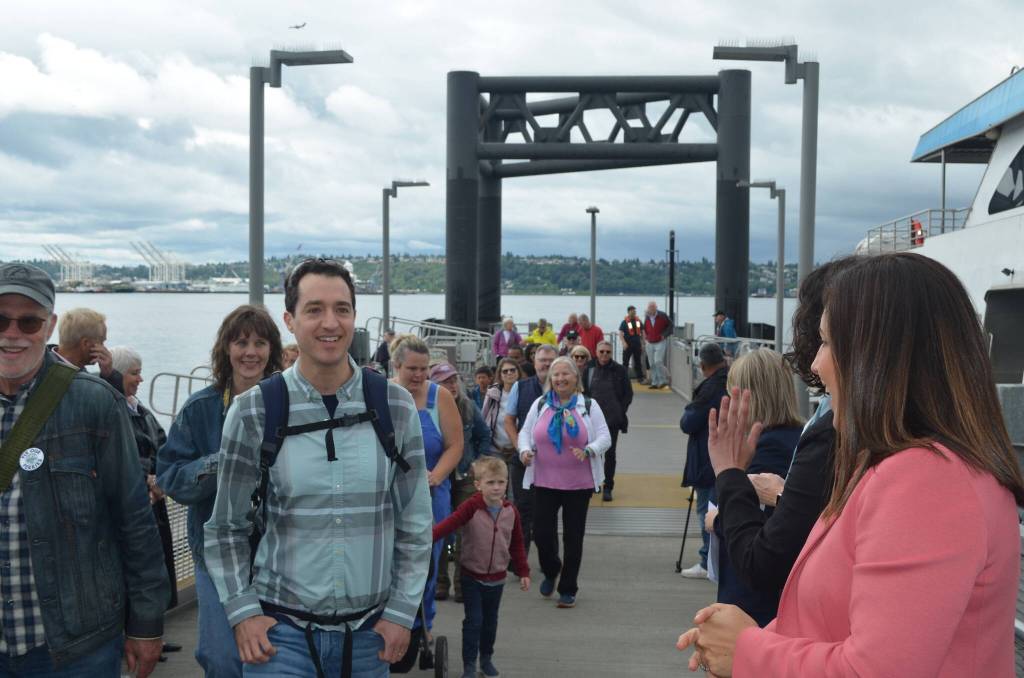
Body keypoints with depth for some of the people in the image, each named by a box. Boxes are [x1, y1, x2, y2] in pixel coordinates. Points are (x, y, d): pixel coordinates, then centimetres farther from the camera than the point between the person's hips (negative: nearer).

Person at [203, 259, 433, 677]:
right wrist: (242, 610, -5)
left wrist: (402, 611, -1)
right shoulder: (253, 412, -5)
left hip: (370, 631, 2)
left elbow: (415, 525, 3)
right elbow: (226, 527, 3)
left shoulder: (396, 407, -2)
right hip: (281, 631, -1)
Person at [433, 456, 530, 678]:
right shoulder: (471, 506, -17)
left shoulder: (511, 511, -5)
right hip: (472, 576, -4)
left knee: (490, 620, 17)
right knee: (473, 620, -2)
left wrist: (523, 572, 6)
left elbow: (517, 544, 5)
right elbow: (449, 524, -29)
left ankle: (486, 658, 35)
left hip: (497, 578, 4)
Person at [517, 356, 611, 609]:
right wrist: (525, 451, -10)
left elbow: (604, 438, -1)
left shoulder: (589, 406, 2)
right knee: (541, 533, -2)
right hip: (544, 482, 1)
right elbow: (525, 433, 11)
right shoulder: (539, 404, 7)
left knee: (573, 537, 4)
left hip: (579, 483, -1)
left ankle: (568, 590, 19)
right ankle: (551, 570, 31)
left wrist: (587, 451, -20)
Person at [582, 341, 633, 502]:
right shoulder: (589, 369, 2)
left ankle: (607, 488, 6)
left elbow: (628, 394, 5)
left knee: (610, 454, -1)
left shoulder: (619, 370, -1)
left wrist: (620, 412, -3)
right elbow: (583, 392, 8)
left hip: (612, 420, -1)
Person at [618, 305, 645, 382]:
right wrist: (624, 343, -22)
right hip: (628, 345, -3)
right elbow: (620, 334, -9)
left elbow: (642, 332, 13)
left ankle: (640, 377, 17)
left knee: (638, 362, 10)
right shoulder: (624, 322, -5)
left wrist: (643, 343, 8)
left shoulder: (639, 321, 7)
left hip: (637, 345, 3)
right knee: (625, 362, 0)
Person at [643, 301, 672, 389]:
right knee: (652, 364, 6)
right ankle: (655, 382, 13)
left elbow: (670, 325, 1)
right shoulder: (647, 317, 4)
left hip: (660, 342, -5)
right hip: (650, 343, 5)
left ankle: (663, 381, -4)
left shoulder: (662, 315, -9)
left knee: (658, 362, -17)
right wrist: (645, 340, 9)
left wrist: (664, 335, -9)